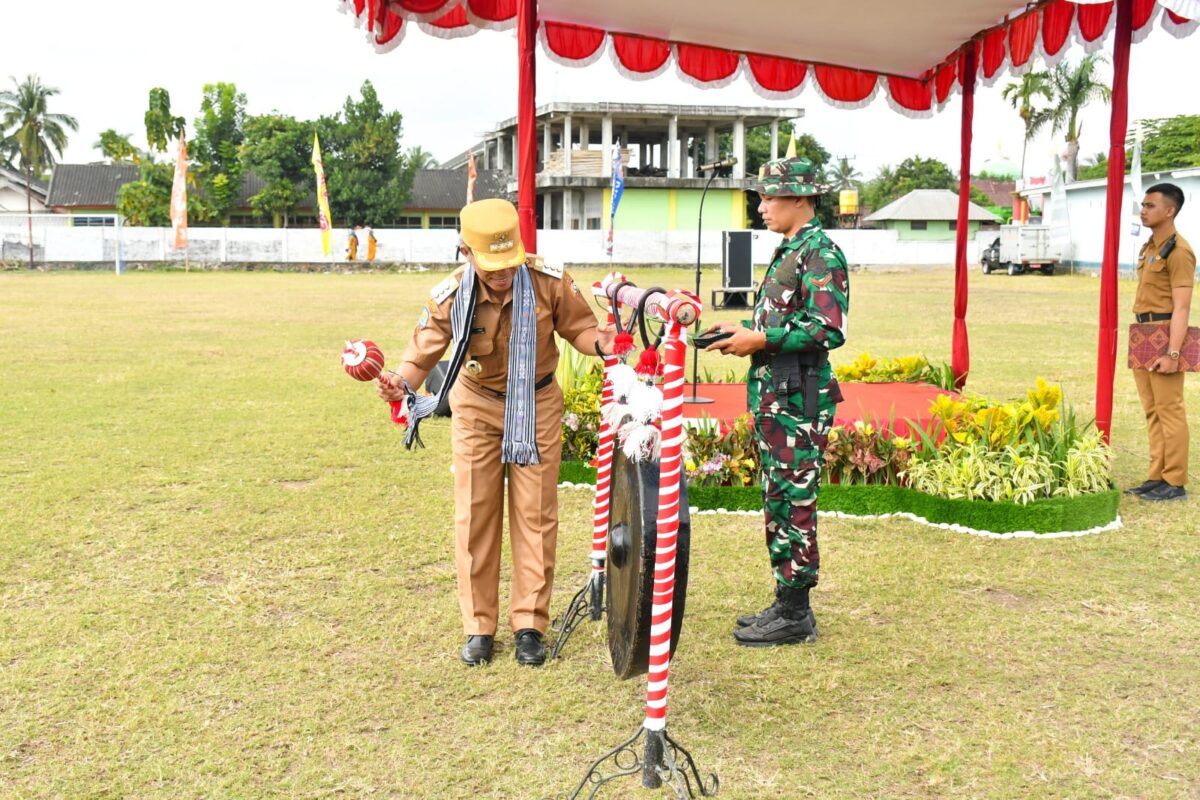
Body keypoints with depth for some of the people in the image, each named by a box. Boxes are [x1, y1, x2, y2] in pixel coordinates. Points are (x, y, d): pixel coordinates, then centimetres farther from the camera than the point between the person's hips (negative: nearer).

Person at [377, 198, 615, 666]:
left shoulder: (549, 282, -19)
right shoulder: (450, 297, -20)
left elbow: (577, 327, -7)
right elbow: (424, 351, -14)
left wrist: (599, 342, -29)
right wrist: (402, 382, -34)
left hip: (536, 405, 0)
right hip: (477, 407, 0)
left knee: (535, 514, 2)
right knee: (475, 515, 3)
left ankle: (529, 624, 14)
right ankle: (479, 625, 15)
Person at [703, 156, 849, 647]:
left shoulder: (820, 253, -13)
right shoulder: (788, 249, 18)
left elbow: (829, 330, -22)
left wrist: (760, 339, -17)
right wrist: (743, 329, 10)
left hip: (798, 399, -10)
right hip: (772, 396, 10)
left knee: (793, 502, -4)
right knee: (777, 500, 15)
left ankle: (795, 616, 5)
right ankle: (786, 602, 25)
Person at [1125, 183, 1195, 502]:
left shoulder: (1178, 251, -12)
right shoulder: (1149, 248, 16)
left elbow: (1181, 308, -18)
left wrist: (1172, 353, -23)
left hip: (1164, 336, -9)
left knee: (1169, 410, -5)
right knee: (1152, 411, 12)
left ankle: (1175, 483, 1)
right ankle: (1157, 477, 19)